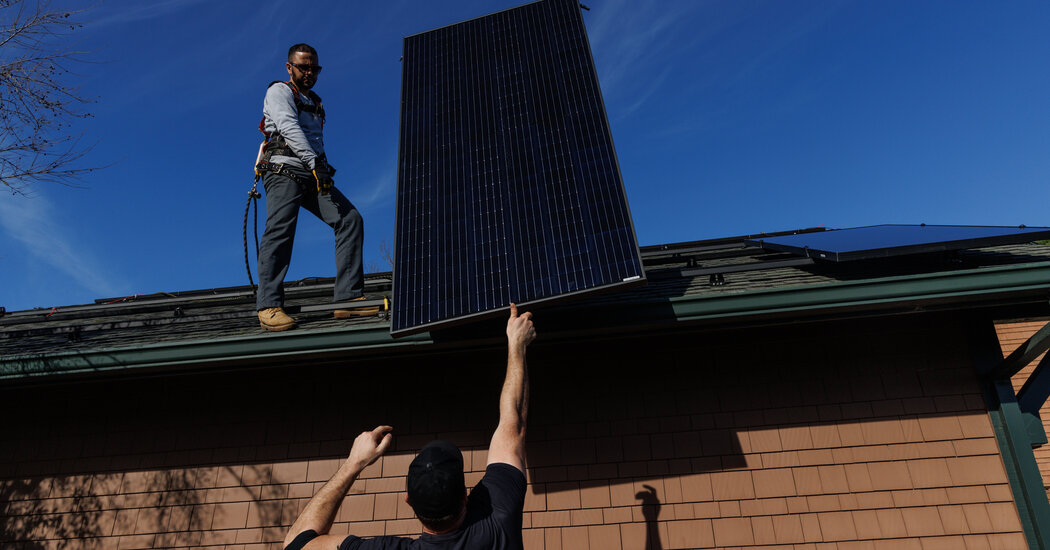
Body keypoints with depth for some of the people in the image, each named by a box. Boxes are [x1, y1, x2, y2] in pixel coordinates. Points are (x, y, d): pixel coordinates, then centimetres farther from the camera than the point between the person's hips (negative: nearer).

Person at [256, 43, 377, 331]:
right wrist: (315, 162, -24)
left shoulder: (315, 103, 29)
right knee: (280, 230, -23)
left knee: (350, 219, -13)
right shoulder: (279, 91, 7)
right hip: (284, 171, -6)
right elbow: (289, 129, -11)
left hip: (313, 176, 6)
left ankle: (348, 298, -20)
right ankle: (269, 307, -24)